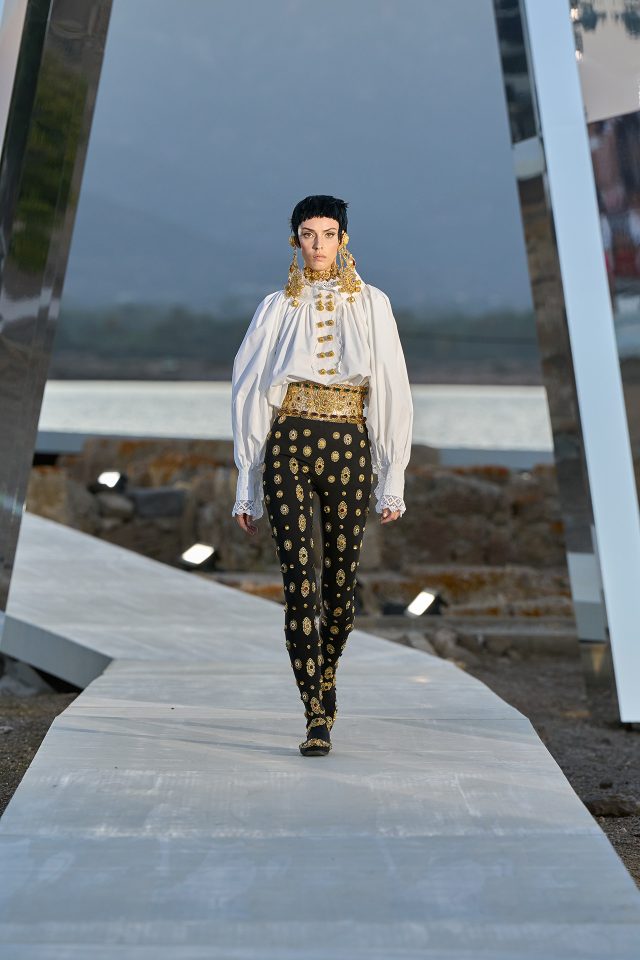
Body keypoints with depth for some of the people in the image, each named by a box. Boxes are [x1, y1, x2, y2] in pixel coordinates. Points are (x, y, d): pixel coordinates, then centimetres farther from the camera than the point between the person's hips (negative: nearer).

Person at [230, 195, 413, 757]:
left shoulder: (372, 305, 9)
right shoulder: (277, 308, 10)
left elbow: (392, 394, 5)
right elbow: (250, 395, 9)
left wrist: (393, 480, -1)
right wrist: (246, 487, 5)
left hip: (349, 448, 0)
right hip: (289, 446, 0)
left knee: (340, 583, 5)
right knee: (299, 582, -8)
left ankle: (324, 683, 32)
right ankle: (318, 717, -1)